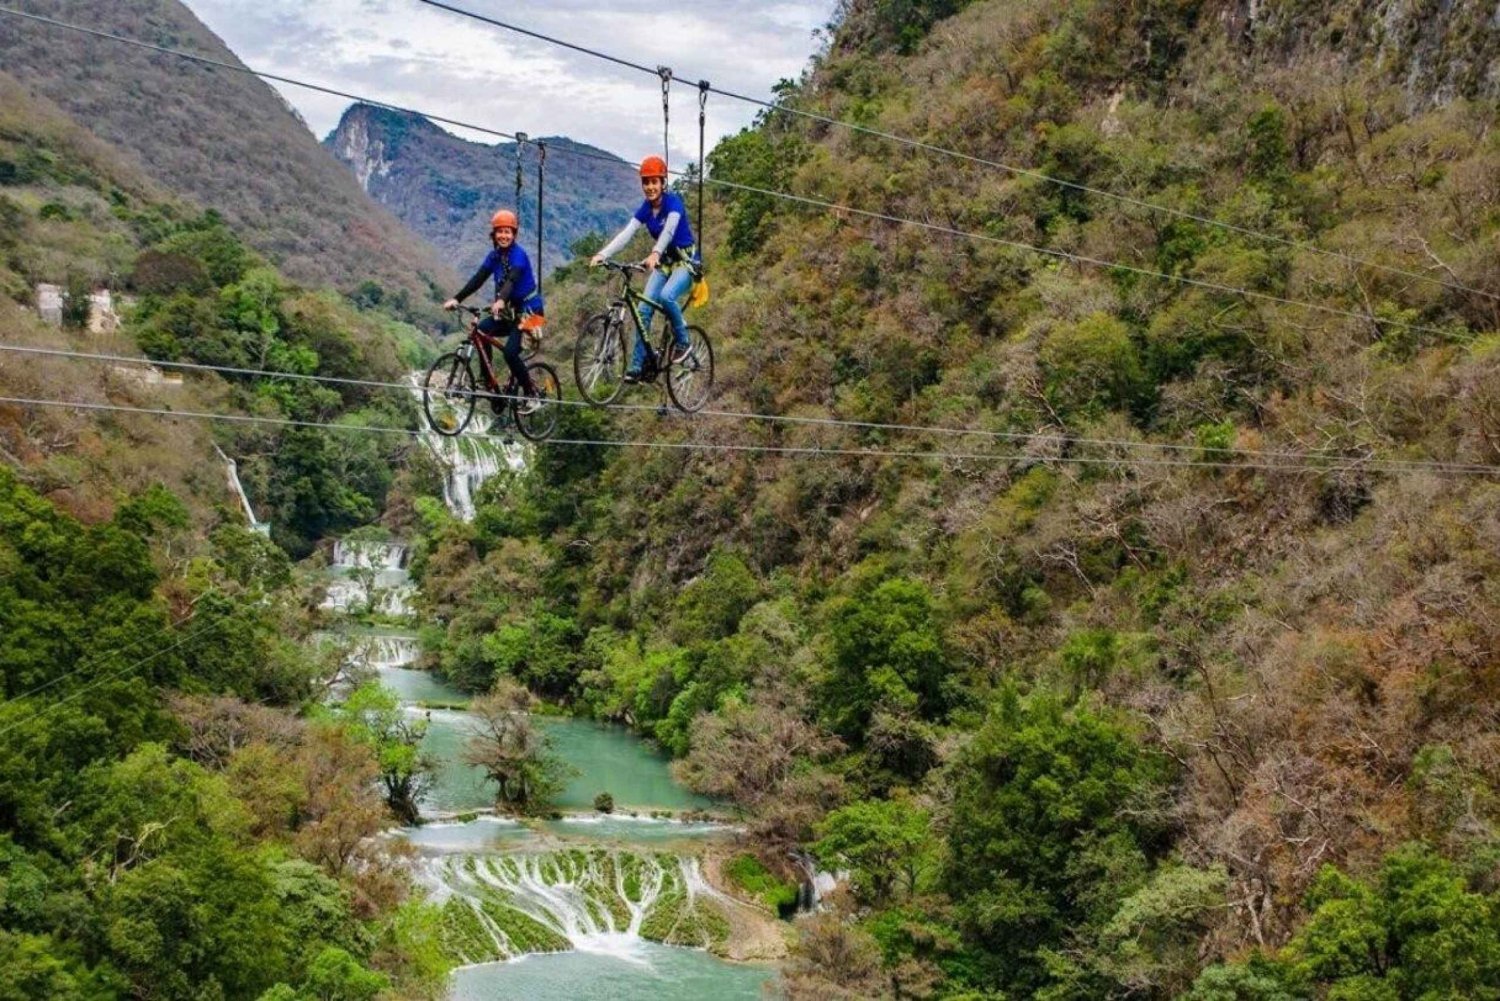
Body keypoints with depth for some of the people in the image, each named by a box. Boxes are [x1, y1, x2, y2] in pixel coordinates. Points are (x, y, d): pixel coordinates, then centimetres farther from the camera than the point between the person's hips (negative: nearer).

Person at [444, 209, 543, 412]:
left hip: (527, 309, -7)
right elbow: (478, 279, -3)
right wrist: (456, 299, -15)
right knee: (480, 331, -17)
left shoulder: (518, 255, -16)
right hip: (507, 311, 7)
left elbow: (512, 279, -33)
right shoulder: (494, 256, 5)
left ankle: (532, 395, -6)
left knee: (510, 352, -22)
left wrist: (501, 300, -51)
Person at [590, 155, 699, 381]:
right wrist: (602, 254, -28)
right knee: (644, 309, -10)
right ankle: (636, 366, -7)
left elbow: (669, 230, -36)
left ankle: (683, 341, -9)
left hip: (686, 261, -6)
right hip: (664, 262, 6)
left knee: (666, 296, -33)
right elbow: (625, 234, -12)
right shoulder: (645, 208, -1)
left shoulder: (673, 201, -17)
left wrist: (655, 254, -55)